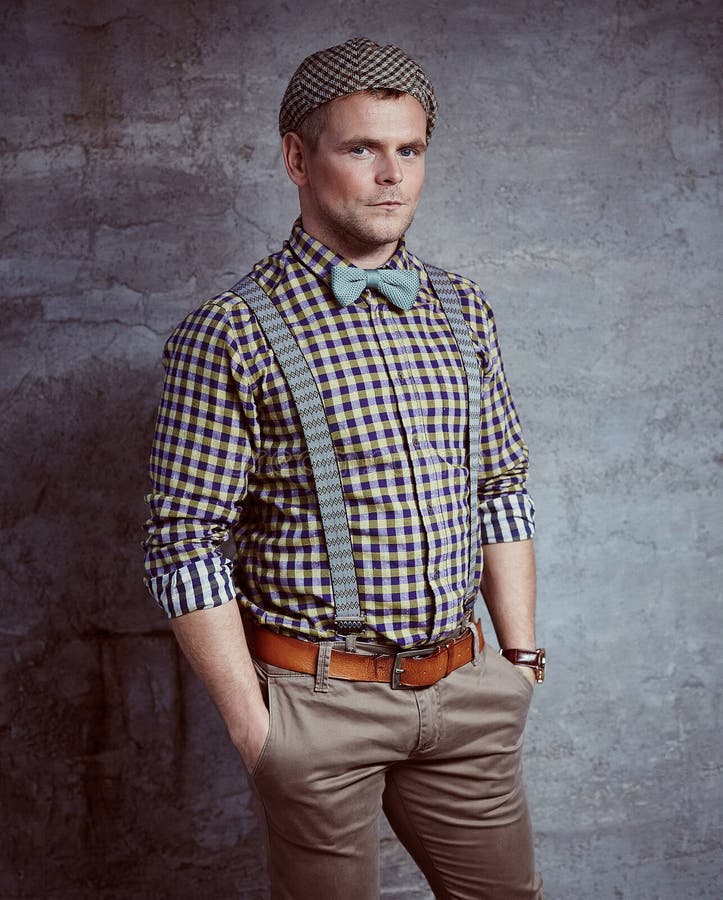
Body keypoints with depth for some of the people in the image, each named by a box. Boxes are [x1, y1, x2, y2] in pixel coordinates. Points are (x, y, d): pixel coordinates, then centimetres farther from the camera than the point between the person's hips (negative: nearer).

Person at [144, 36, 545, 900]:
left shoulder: (461, 309, 7)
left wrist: (521, 654, 9)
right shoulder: (230, 334, -11)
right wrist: (253, 727, -11)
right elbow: (185, 546, -11)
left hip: (464, 692, 5)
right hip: (320, 698, -5)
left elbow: (500, 492, 13)